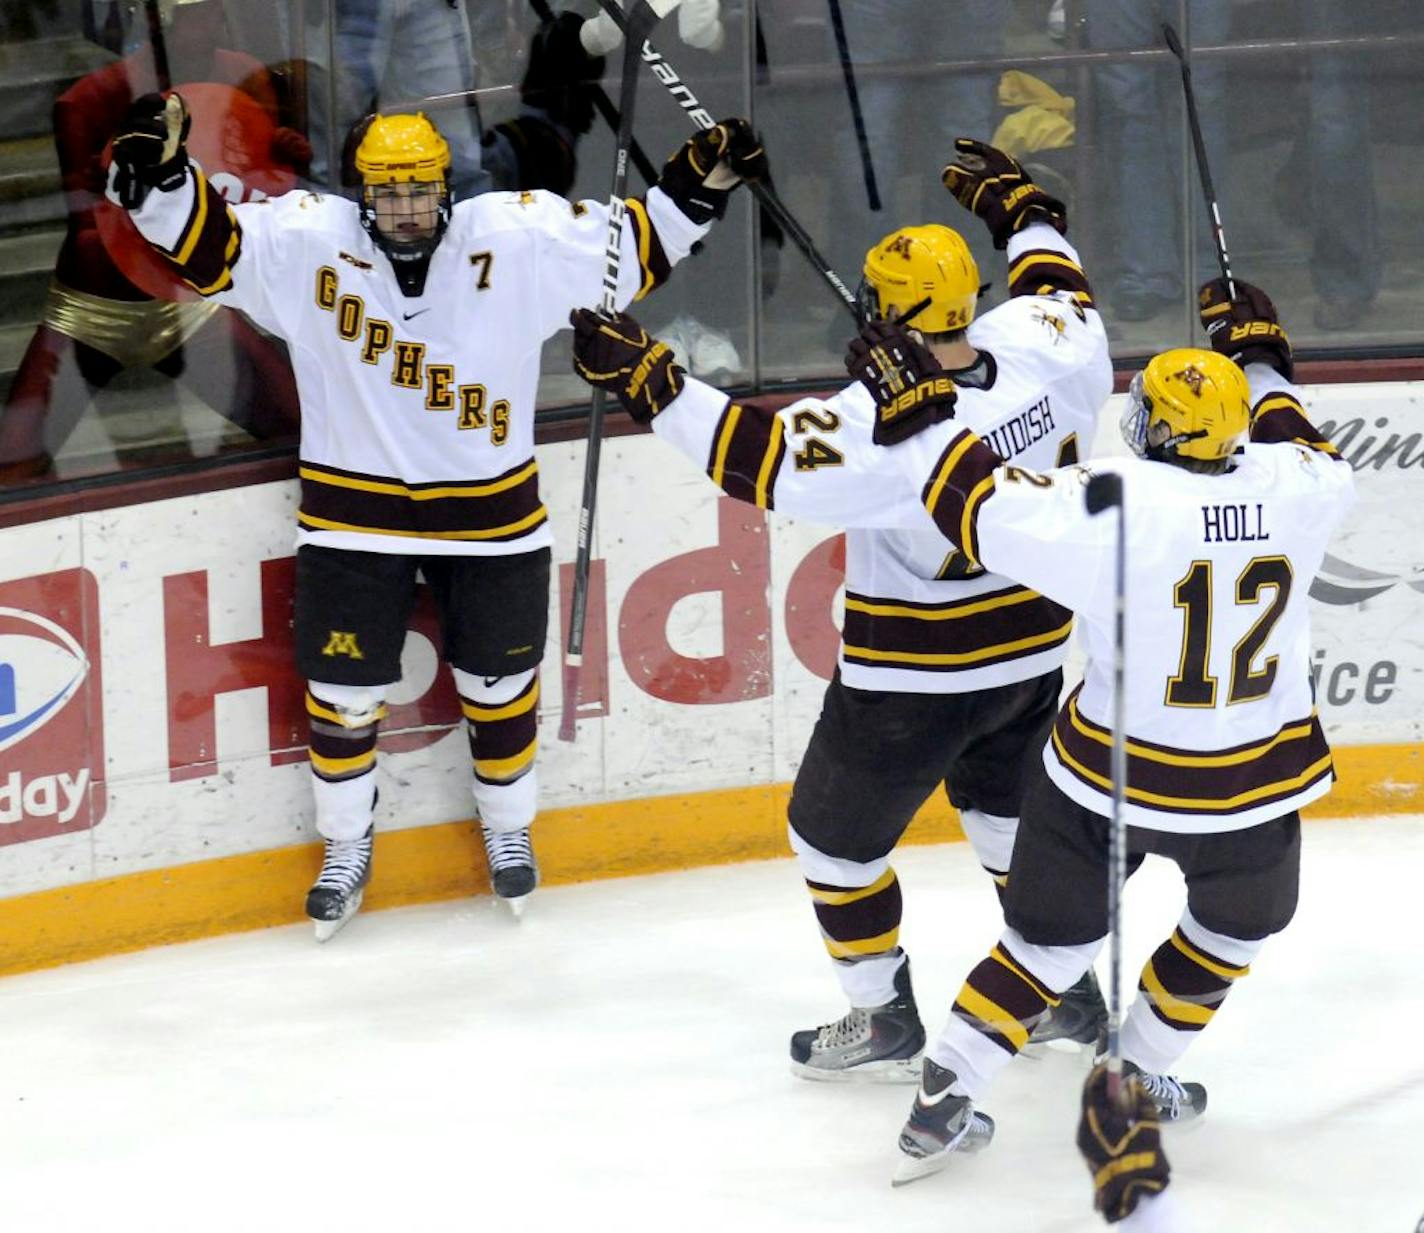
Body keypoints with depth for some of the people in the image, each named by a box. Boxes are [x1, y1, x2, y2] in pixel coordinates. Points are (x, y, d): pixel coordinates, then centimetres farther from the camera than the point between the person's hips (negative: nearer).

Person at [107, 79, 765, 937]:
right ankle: (347, 850, 28)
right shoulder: (305, 244, -11)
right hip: (354, 518, 0)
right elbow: (206, 239, -12)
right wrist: (159, 171, -29)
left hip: (491, 516, 0)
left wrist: (698, 188, -16)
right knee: (342, 693, 7)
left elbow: (633, 250, -5)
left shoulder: (521, 240, -10)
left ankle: (509, 827, 39)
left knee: (500, 682, 14)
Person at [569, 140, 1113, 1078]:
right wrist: (1025, 211, 27)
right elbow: (1062, 292, 11)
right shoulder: (1044, 347, -12)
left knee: (836, 835, 14)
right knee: (1011, 811, 29)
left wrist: (647, 379, -26)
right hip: (1037, 653, 7)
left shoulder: (887, 425, -31)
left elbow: (763, 462, -30)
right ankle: (1069, 993, 39)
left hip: (917, 680, -7)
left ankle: (886, 1022, 24)